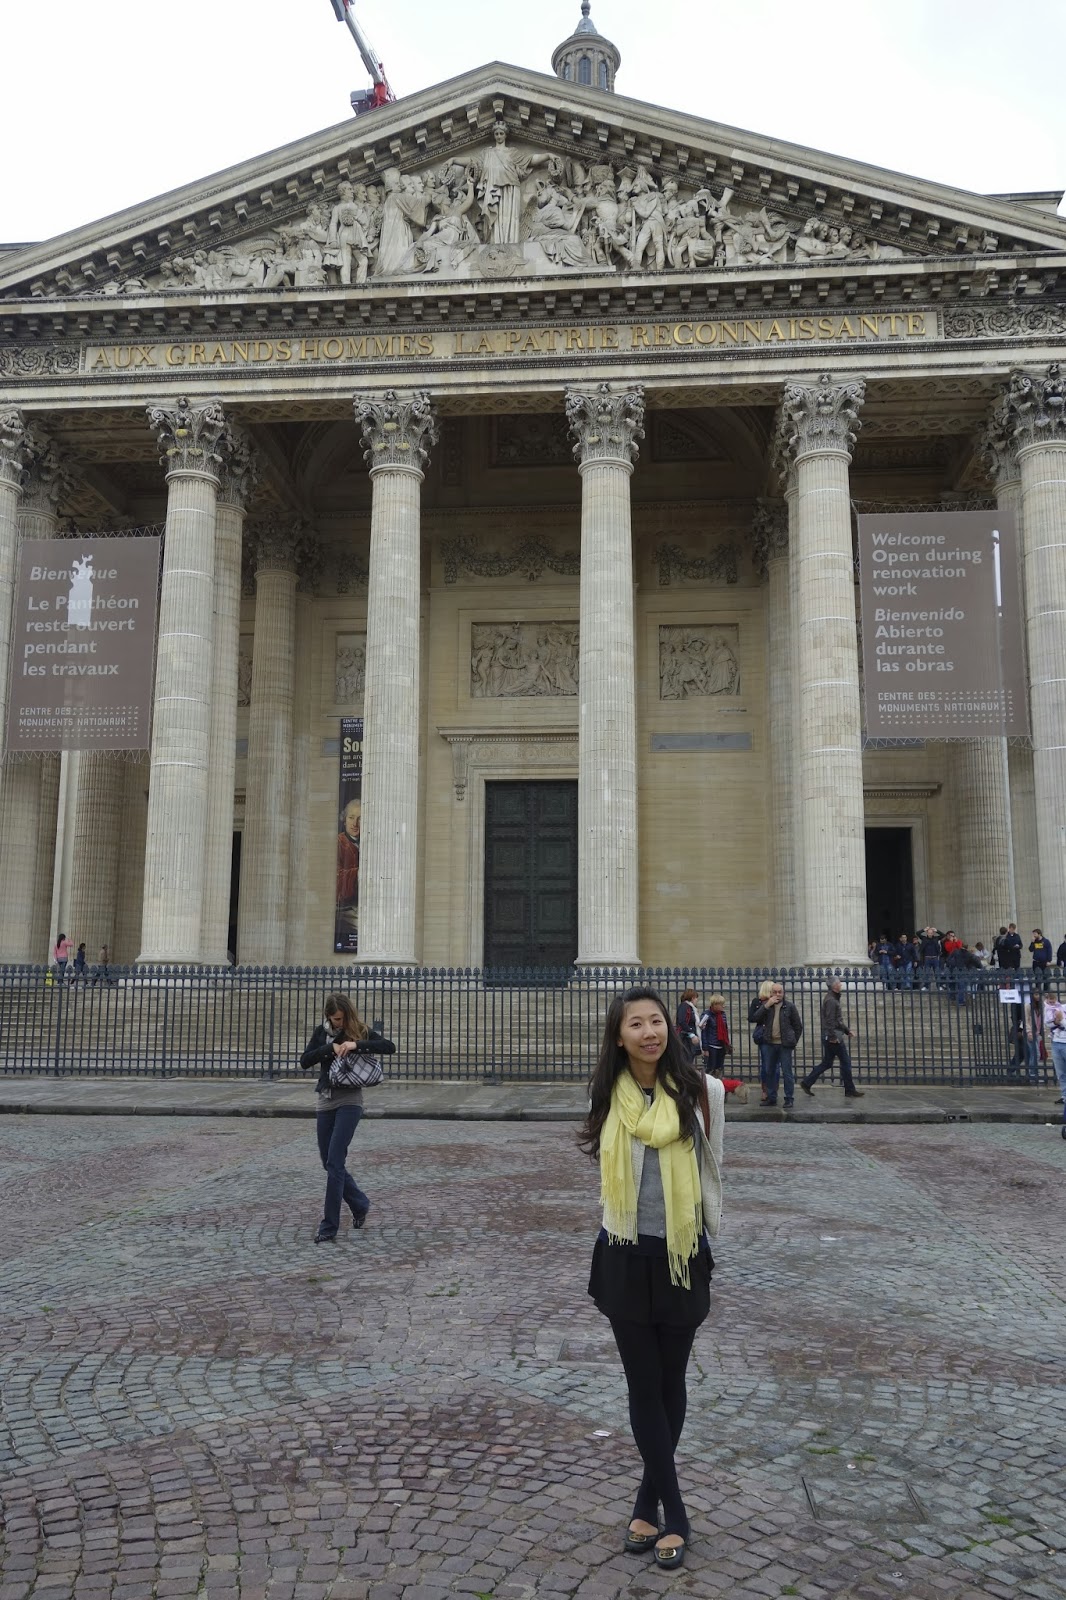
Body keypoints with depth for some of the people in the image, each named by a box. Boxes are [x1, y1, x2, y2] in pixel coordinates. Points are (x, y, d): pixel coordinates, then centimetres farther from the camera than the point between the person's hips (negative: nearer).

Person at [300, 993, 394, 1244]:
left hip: (349, 1101, -5)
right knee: (330, 1163, 10)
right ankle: (360, 1205, 33)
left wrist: (356, 1044, -26)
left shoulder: (360, 1031, -4)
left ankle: (329, 1227, -5)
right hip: (326, 1101, 5)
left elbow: (390, 1047, -17)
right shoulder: (322, 1032, 6)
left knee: (334, 1162, -12)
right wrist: (330, 1048, -16)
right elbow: (305, 1062, -3)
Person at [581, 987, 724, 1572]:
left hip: (682, 1255, -1)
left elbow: (711, 1172, 1)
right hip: (626, 1256, 1)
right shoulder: (606, 1097, -7)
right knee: (644, 1385, 8)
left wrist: (709, 1241, 8)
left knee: (670, 1382, 13)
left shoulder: (701, 1091, -12)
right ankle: (675, 1515, 22)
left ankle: (648, 1501, 32)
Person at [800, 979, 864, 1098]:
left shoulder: (833, 999, 18)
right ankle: (850, 1091, 5)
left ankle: (806, 1083, 12)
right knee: (845, 1062, -2)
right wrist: (833, 1036, -23)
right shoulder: (831, 1000, -15)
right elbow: (830, 1020, -21)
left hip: (831, 1037, 10)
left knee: (826, 1063, 12)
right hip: (833, 1037, -10)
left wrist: (846, 1029, 23)